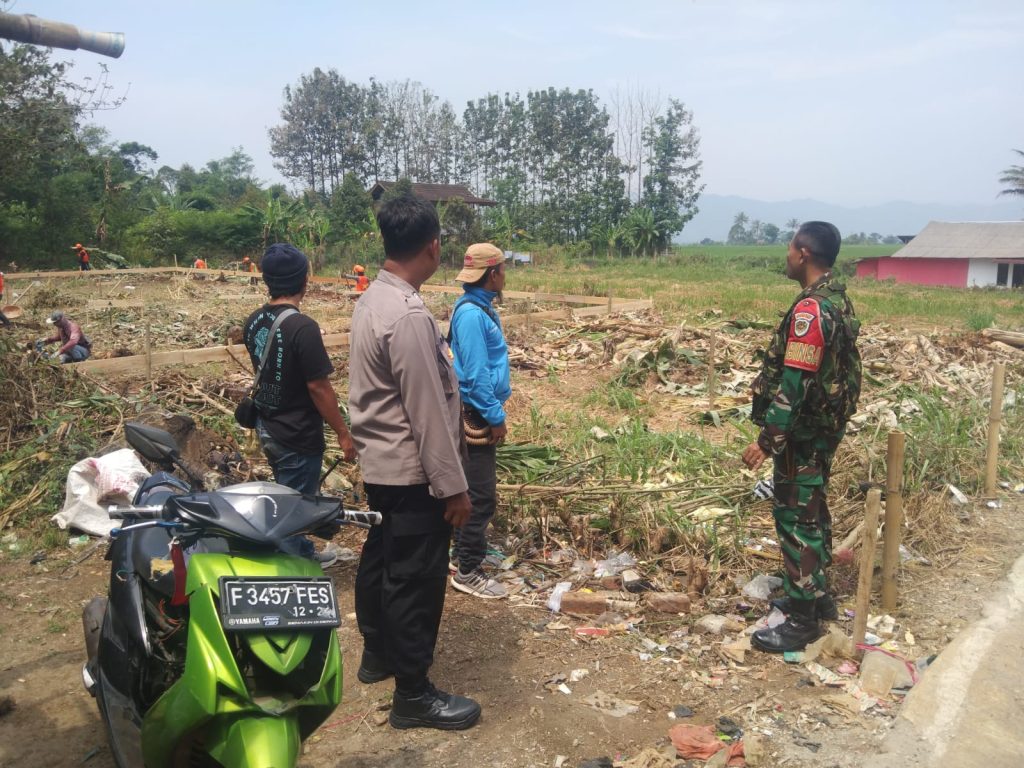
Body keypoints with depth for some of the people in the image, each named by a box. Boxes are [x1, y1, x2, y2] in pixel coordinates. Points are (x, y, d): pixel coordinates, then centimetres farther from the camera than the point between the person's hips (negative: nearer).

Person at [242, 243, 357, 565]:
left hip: (267, 428, 9)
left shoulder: (254, 322, 2)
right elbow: (318, 387, -21)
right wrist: (343, 434, -13)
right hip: (298, 435, -9)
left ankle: (303, 554, 41)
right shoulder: (302, 326, -23)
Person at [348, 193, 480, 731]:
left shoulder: (373, 299, 6)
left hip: (380, 464, 10)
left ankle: (377, 654, 41)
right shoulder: (409, 315, -25)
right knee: (415, 579, 2)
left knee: (380, 560, 22)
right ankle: (413, 694, 16)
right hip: (412, 473, -10)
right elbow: (427, 412, -24)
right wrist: (453, 486, -17)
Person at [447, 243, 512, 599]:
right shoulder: (471, 314, -21)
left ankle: (468, 550, 33)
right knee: (481, 495, -4)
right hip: (477, 414, -10)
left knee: (473, 489, 19)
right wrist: (495, 417, -18)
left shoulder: (480, 308, 11)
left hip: (480, 412, 10)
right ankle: (468, 572, 5)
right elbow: (475, 373, -23)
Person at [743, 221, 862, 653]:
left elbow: (793, 385, -26)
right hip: (824, 426, 10)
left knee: (795, 519, -1)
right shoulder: (838, 301, 8)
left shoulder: (810, 310, -23)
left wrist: (767, 440, -23)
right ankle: (817, 595, 34)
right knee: (811, 512, 20)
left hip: (803, 432, -10)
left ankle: (802, 620, 9)